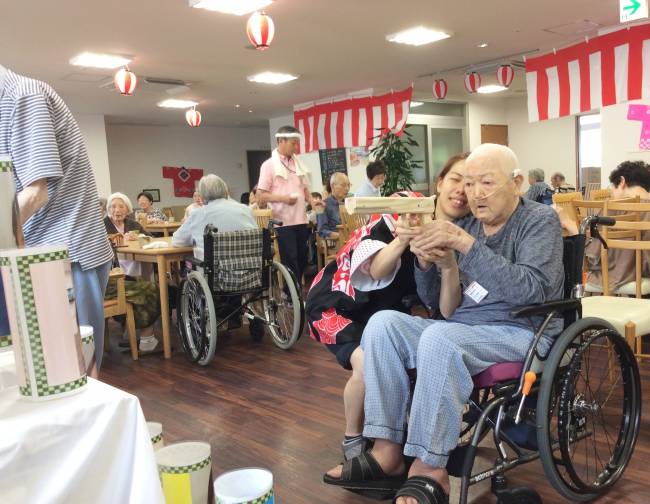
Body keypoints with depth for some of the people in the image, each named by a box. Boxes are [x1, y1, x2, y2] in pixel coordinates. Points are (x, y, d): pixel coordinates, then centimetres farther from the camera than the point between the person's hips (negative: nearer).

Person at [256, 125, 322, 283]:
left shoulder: (297, 163, 13)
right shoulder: (269, 165, -5)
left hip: (301, 220, 6)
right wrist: (283, 198, -21)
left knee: (302, 260, 11)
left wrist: (311, 201, 0)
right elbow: (260, 196, -8)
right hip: (283, 222, -6)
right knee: (290, 262, -3)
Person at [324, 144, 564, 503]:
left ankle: (429, 470, -23)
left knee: (439, 336, -34)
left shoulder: (539, 220, -3)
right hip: (463, 329, 7)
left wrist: (467, 245, -26)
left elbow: (530, 290, -22)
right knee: (383, 322, -13)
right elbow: (434, 301, 14)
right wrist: (426, 261, -8)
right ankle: (388, 452, -15)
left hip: (521, 332, -6)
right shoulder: (465, 225, 12)